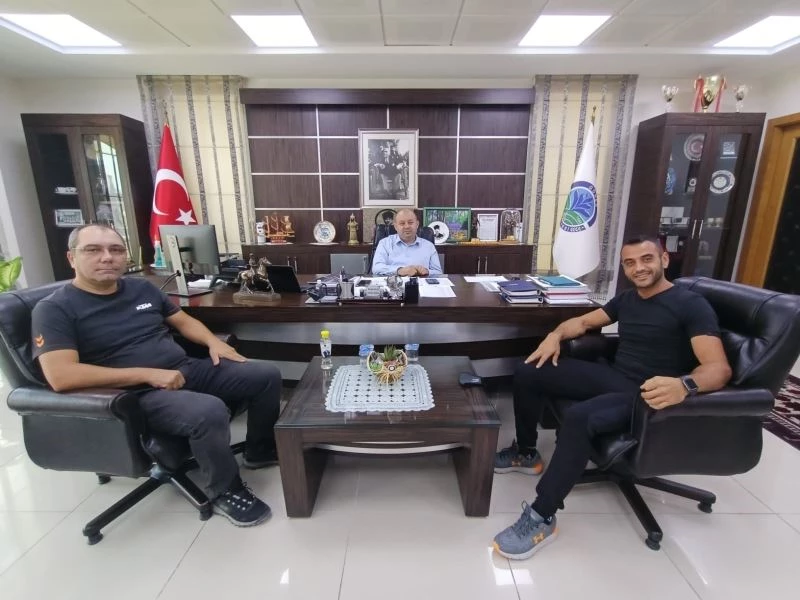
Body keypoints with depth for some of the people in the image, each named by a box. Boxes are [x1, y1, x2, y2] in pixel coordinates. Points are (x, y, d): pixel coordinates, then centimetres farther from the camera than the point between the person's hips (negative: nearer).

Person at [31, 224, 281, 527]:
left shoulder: (142, 288, 12)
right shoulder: (55, 309, -6)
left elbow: (183, 321, 21)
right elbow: (60, 376, -18)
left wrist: (213, 342, 0)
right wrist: (148, 374, -22)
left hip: (188, 370, 7)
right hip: (139, 395, -6)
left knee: (267, 375, -3)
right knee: (210, 411, -36)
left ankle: (260, 451, 19)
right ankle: (225, 491, -6)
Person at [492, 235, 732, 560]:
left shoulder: (691, 305, -8)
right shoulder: (626, 299, 14)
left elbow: (719, 368, -18)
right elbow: (583, 322, 22)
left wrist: (684, 385, -42)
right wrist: (556, 335, -2)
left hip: (648, 395, -7)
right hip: (612, 376, 8)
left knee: (579, 417, -37)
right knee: (528, 373, -3)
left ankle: (541, 517, -21)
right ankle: (526, 453, 16)